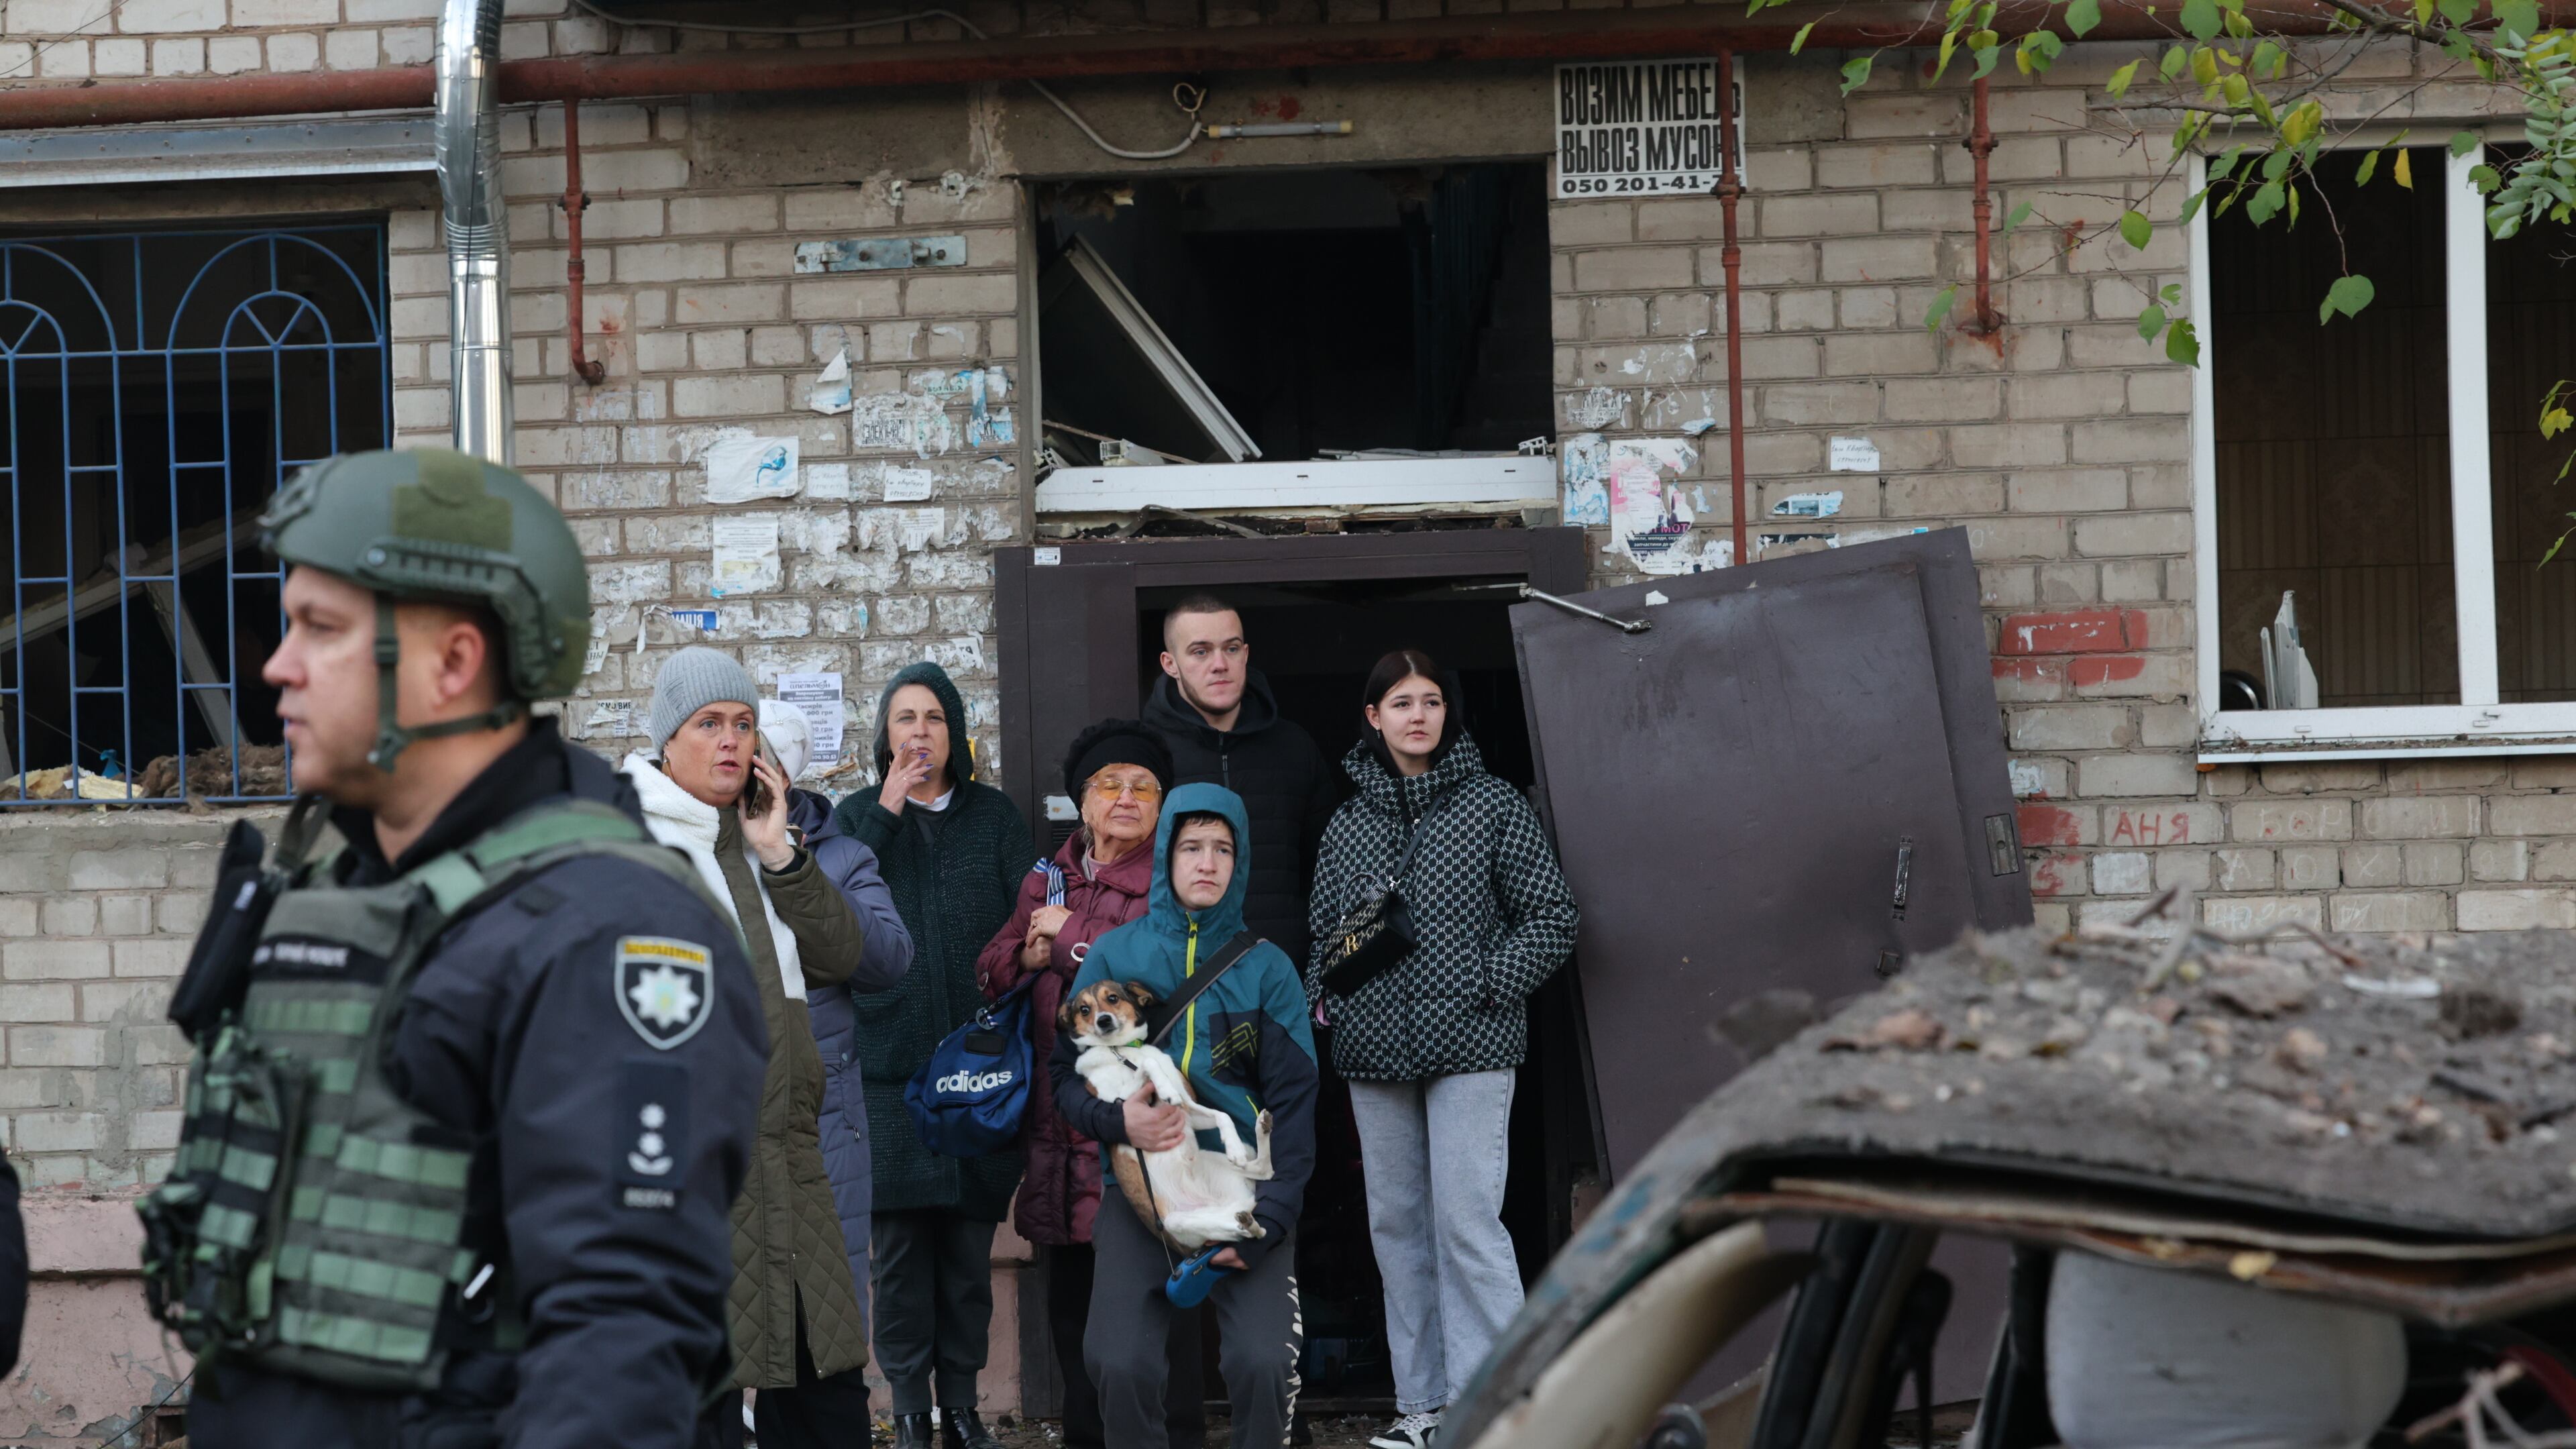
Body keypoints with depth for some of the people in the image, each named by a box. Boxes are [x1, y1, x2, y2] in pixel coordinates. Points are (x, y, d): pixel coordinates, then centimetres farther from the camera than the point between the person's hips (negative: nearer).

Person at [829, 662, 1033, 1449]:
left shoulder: (995, 817, 11)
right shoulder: (858, 816, 9)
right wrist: (885, 816, -9)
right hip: (890, 1060, -1)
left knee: (970, 1242, 2)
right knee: (900, 1239, -3)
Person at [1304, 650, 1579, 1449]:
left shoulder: (1493, 806, 1)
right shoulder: (1349, 824, 12)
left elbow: (1551, 919, 0)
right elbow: (1324, 930, 20)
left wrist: (1484, 985, -10)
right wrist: (1324, 999, 2)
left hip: (1468, 1047, -4)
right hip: (1375, 1052, 5)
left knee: (1467, 1220, -12)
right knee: (1397, 1224, 8)